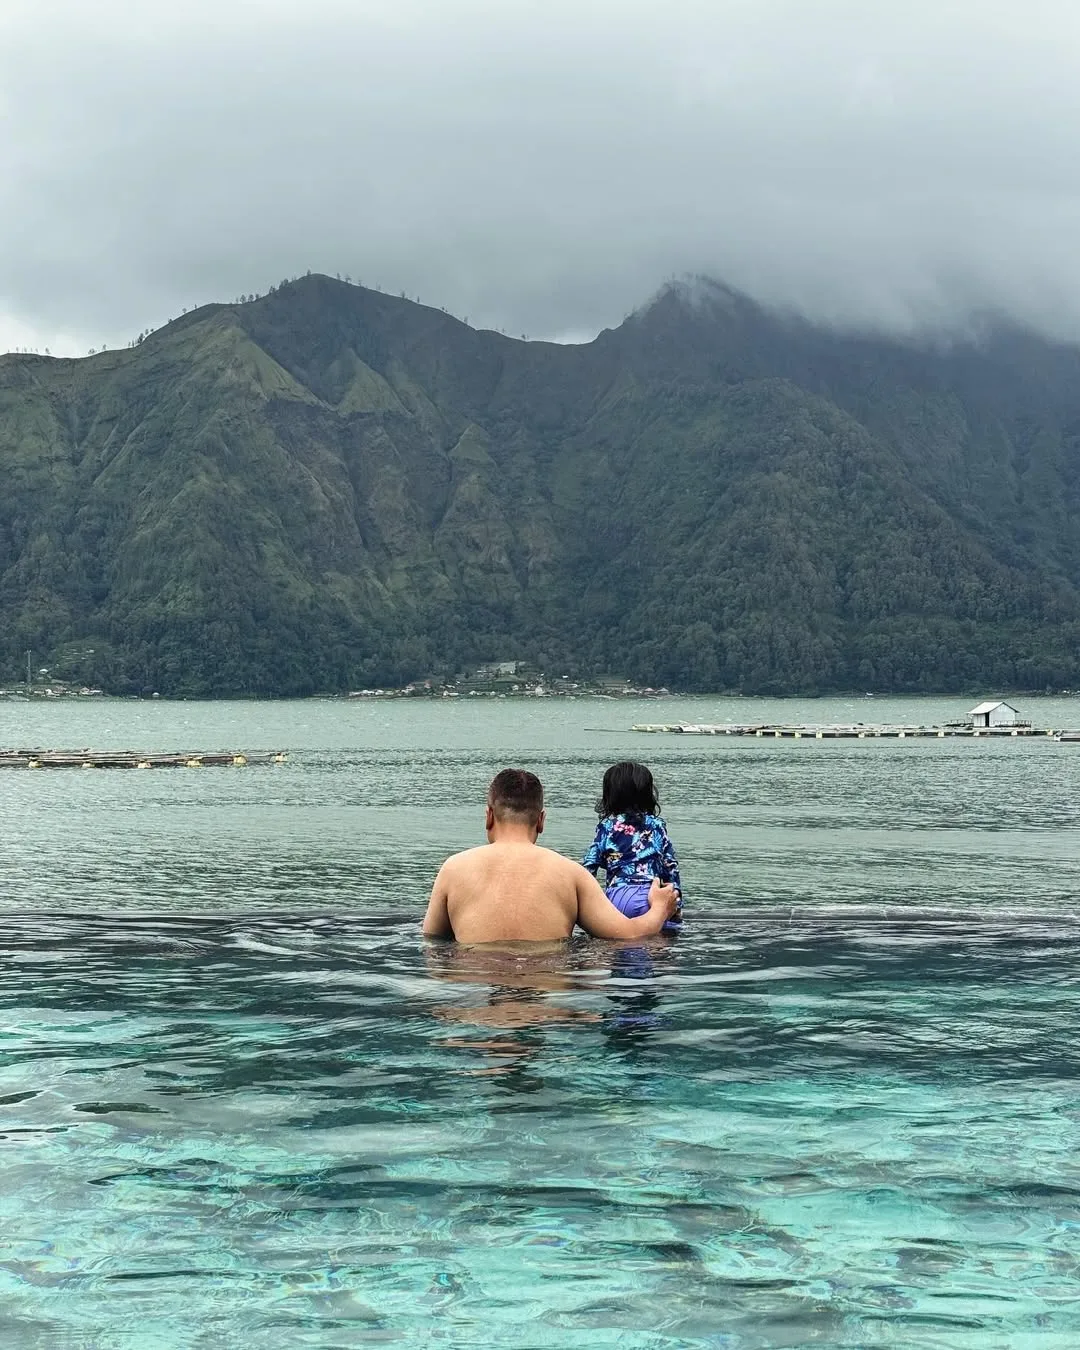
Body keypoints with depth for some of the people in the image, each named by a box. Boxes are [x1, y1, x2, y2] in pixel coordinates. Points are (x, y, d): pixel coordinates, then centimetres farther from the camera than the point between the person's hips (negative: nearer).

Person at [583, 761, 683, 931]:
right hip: (650, 897, 1)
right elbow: (671, 866, 16)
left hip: (617, 896, -1)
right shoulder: (656, 825, 16)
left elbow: (589, 866, 9)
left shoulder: (606, 826, 12)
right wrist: (677, 902, 20)